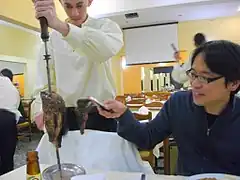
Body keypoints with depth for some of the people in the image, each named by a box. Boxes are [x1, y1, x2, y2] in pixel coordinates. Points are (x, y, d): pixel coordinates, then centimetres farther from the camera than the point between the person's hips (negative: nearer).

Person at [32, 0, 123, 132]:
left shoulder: (105, 26, 0)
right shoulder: (54, 36, 8)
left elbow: (107, 49, -26)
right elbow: (45, 81, 3)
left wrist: (59, 25, -36)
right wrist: (41, 109, -16)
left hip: (101, 114, -1)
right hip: (66, 115, 2)